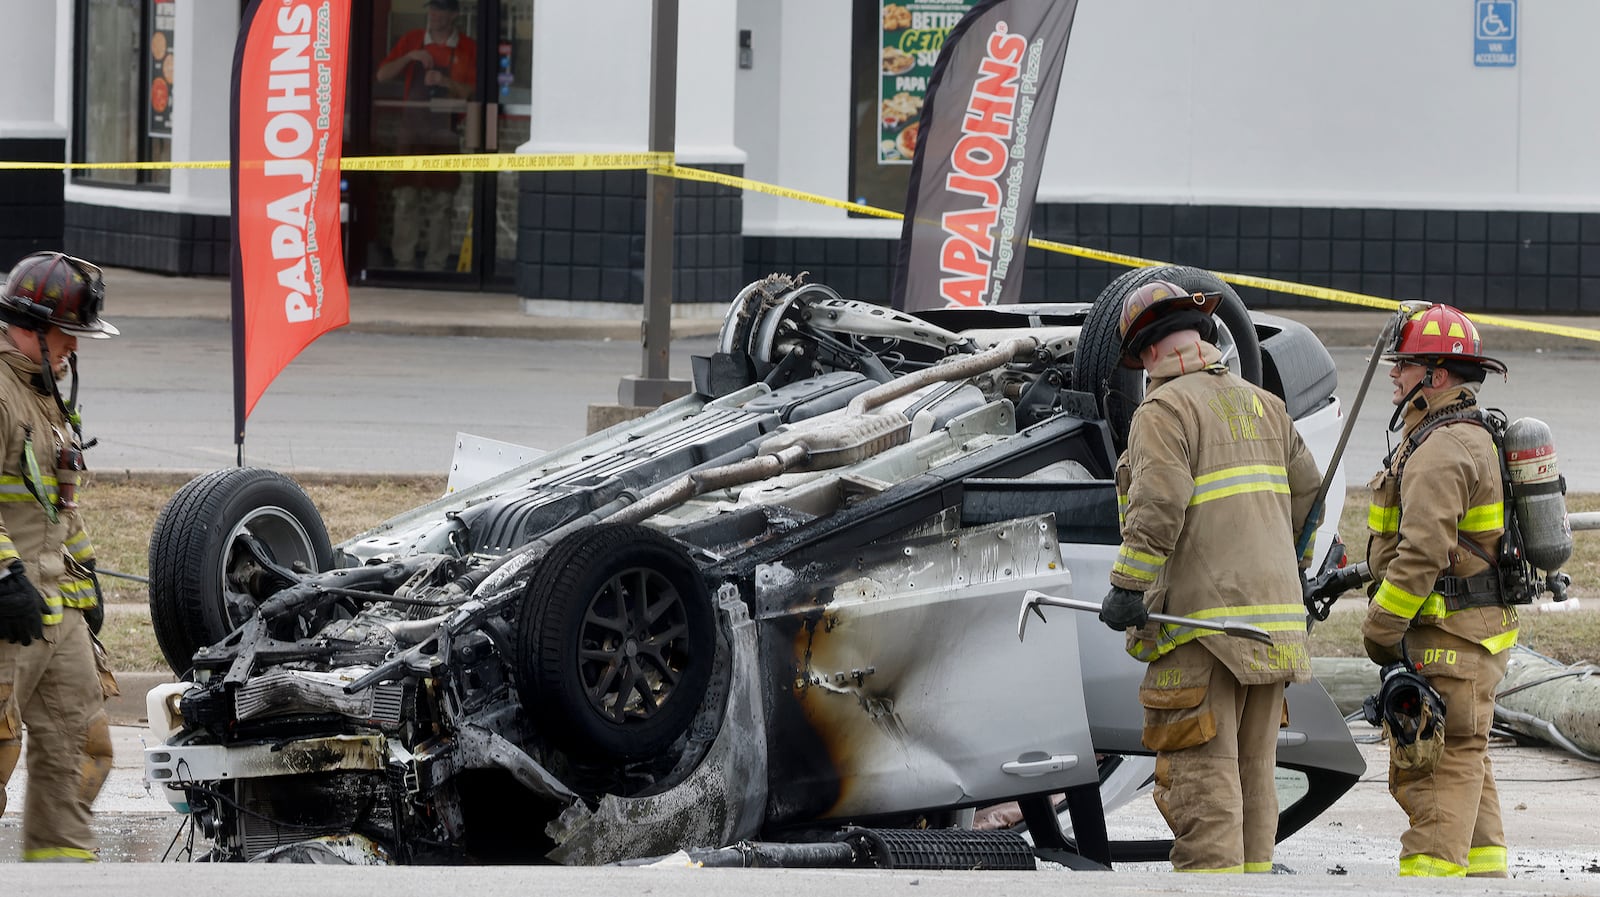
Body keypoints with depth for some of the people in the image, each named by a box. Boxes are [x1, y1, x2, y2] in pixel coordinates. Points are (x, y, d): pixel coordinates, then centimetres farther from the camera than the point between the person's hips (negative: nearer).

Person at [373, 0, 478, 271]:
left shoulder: (467, 48, 5)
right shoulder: (411, 40, 11)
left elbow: (472, 92, 1)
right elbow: (382, 76, 7)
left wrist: (445, 82, -16)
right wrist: (409, 57, -8)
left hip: (445, 133, -1)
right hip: (411, 127, 1)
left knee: (442, 202, -2)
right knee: (406, 198, -5)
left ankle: (435, 265, 2)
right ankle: (403, 262, -2)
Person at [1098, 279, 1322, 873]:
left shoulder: (1164, 410, -7)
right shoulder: (1263, 406, 16)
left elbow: (1158, 511, -20)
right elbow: (1307, 496, 22)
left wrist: (1127, 589, -16)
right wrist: (1291, 568, 37)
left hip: (1203, 623, -8)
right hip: (1273, 617, 8)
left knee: (1202, 779, -8)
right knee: (1252, 774, 13)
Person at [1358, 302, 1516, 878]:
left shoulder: (1440, 451, -17)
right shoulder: (1473, 437, 18)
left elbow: (1422, 553, -23)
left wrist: (1381, 629, -17)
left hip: (1446, 637, -11)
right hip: (1478, 632, 11)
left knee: (1438, 765, -12)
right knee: (1464, 761, 15)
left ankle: (1430, 871, -14)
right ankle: (1482, 874, 19)